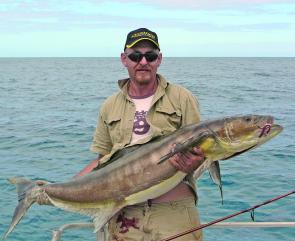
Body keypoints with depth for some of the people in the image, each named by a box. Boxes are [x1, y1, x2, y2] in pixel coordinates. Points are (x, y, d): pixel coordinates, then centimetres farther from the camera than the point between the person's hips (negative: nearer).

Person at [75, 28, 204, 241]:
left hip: (175, 210, -2)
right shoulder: (110, 106, 12)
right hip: (125, 214, 2)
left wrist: (193, 164, -21)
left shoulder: (182, 98, 3)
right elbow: (104, 160, 15)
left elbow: (200, 150, 2)